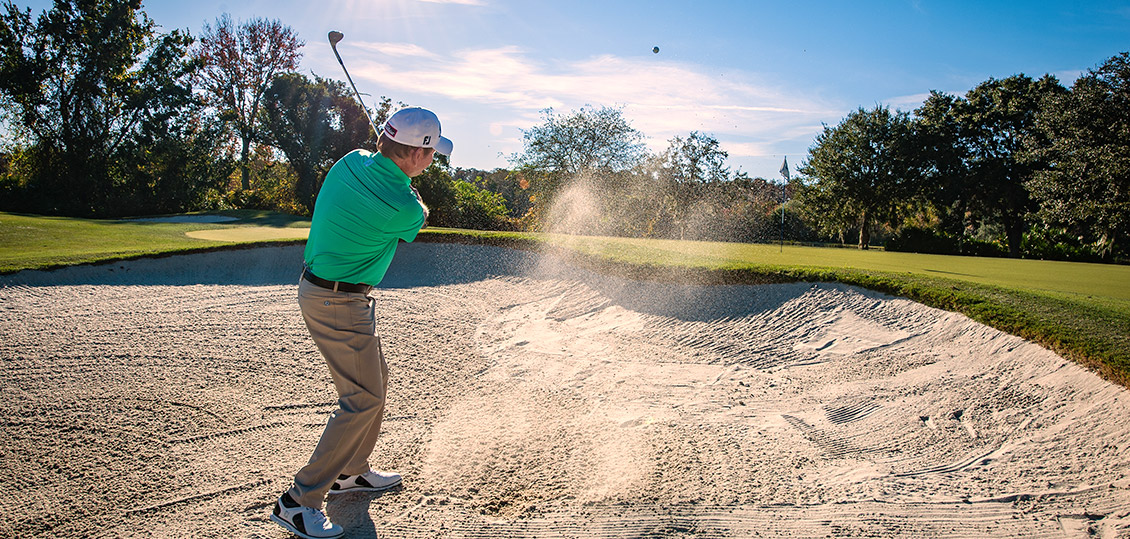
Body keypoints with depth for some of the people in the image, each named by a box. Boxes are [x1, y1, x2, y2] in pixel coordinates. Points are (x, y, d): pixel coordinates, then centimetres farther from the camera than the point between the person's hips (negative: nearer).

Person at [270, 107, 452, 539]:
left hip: (319, 287, 9)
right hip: (339, 304, -9)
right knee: (363, 397, -6)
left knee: (375, 378, 20)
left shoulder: (353, 162, -4)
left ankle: (350, 471, 34)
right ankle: (297, 501, -1)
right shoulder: (402, 208, -24)